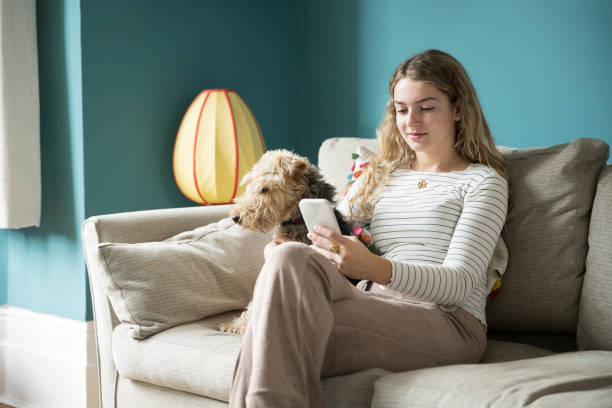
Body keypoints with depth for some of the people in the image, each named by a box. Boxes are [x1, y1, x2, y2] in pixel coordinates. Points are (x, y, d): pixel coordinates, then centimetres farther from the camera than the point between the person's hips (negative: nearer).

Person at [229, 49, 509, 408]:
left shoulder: (483, 181, 9)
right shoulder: (381, 176, 28)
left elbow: (460, 283, -5)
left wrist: (378, 269, -24)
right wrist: (285, 248, -5)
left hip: (447, 323, -5)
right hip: (373, 305, 5)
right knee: (291, 257, -29)